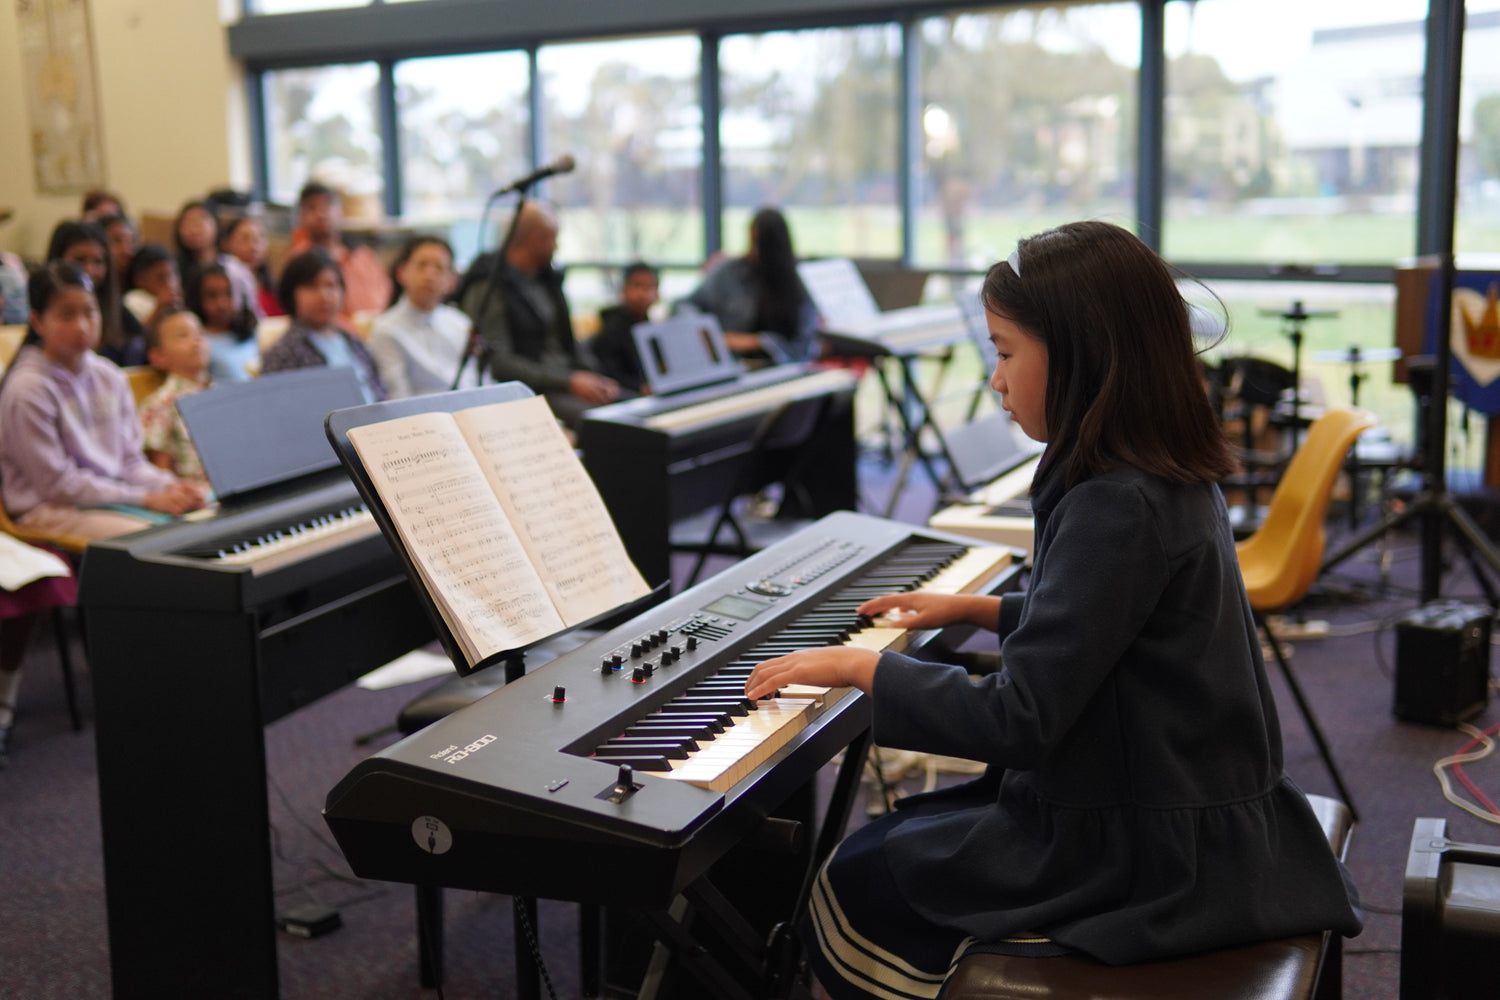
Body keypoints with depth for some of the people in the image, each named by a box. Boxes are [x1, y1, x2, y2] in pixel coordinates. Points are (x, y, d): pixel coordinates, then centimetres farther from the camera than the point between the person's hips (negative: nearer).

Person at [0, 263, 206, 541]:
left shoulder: (110, 377, 10)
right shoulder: (28, 388, -12)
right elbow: (57, 484, -13)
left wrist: (169, 486, -9)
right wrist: (148, 499, -16)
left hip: (112, 495, 7)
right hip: (51, 511, -7)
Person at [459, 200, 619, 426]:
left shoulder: (548, 280, 19)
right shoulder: (487, 288, -6)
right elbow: (498, 362, -14)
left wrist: (595, 378, 4)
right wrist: (567, 383, -20)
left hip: (568, 380, 8)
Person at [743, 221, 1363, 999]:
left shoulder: (1116, 509, -27)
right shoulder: (1172, 478, 3)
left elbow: (1019, 721, -27)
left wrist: (862, 667, -17)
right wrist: (978, 610, 19)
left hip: (1144, 859, -9)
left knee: (848, 886, 5)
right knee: (906, 830, 22)